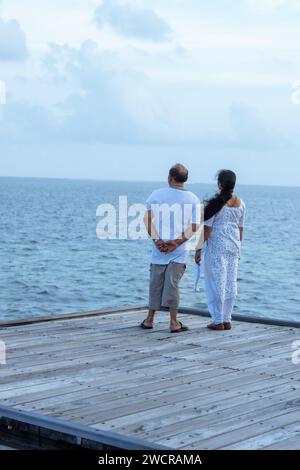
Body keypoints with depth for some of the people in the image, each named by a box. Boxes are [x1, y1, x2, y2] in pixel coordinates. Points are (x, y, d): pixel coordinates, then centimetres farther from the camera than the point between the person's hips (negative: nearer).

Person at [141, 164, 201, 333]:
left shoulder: (156, 195, 1)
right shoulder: (193, 199, 0)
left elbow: (148, 219, -7)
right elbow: (194, 227, -7)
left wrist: (157, 240, -9)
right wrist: (177, 242, -10)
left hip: (159, 248, 1)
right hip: (180, 250, -1)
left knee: (156, 283, 10)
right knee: (173, 283, 0)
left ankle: (150, 319, 19)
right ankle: (174, 322, 0)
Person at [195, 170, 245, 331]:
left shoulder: (215, 203, -13)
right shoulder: (240, 203, 4)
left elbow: (207, 229, -12)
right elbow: (241, 228, 11)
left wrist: (199, 249, -4)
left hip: (217, 246, -5)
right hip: (234, 245, 6)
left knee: (217, 283, 1)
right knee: (231, 283, 9)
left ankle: (218, 321, 5)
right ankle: (227, 320, 15)